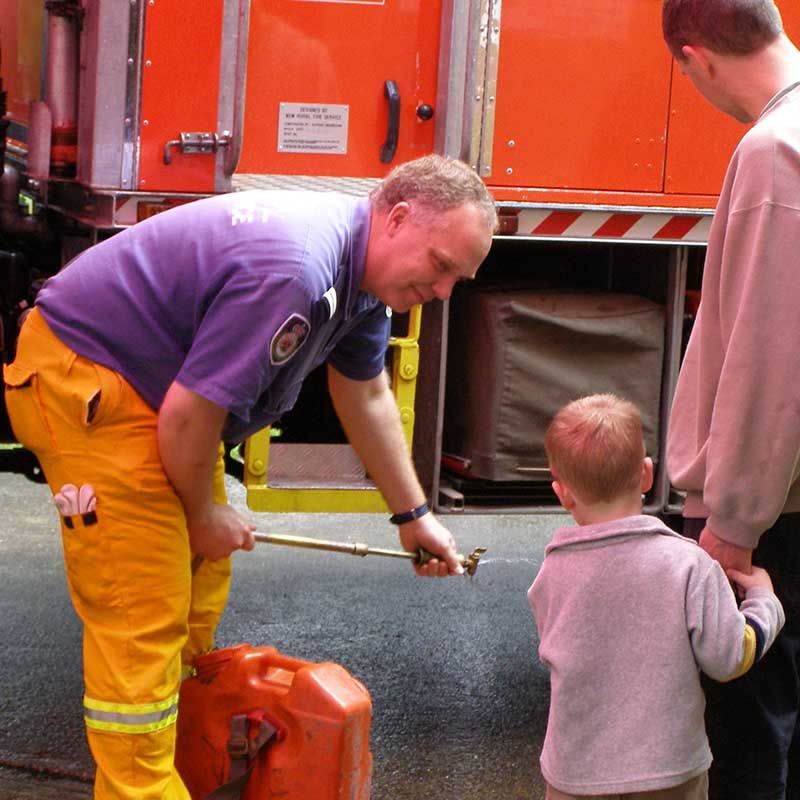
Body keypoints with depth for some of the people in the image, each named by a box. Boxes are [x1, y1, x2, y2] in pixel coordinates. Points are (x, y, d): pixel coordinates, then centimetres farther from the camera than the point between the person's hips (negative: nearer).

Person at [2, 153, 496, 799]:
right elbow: (189, 412, -27)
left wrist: (414, 515, 23)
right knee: (142, 611, -10)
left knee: (201, 574, 17)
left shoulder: (359, 265, 2)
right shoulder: (294, 273, -31)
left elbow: (366, 396, 19)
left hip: (153, 378, 11)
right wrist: (204, 512, -8)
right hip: (82, 381, -11)